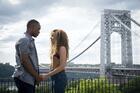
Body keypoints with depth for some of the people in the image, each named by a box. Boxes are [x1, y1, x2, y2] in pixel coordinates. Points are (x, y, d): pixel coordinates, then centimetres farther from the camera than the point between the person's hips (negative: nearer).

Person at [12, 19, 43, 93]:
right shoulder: (24, 40, -12)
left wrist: (37, 76, 14)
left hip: (29, 79, 9)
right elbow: (24, 61, -19)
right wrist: (37, 76, -13)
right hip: (24, 79, -9)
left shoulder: (30, 41, 17)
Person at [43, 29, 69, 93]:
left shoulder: (62, 48, -9)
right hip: (56, 77, 9)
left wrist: (48, 75, -17)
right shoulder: (55, 49, 17)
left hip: (59, 77, -9)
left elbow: (62, 66, -17)